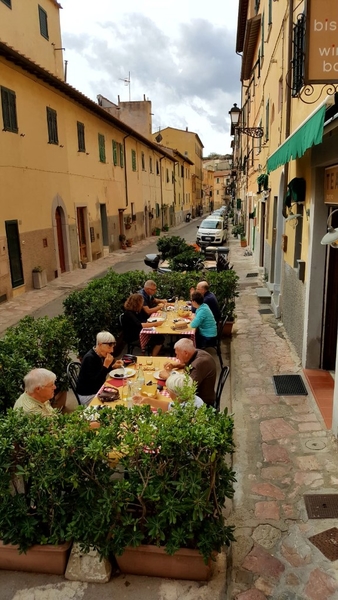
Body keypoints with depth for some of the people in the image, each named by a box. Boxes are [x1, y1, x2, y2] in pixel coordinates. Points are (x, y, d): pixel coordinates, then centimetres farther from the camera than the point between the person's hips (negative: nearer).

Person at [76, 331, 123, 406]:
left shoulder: (101, 355, -1)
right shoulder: (89, 358, -26)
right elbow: (95, 382, -28)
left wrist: (114, 366, -5)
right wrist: (106, 365, -30)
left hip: (98, 390, 8)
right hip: (88, 395, -8)